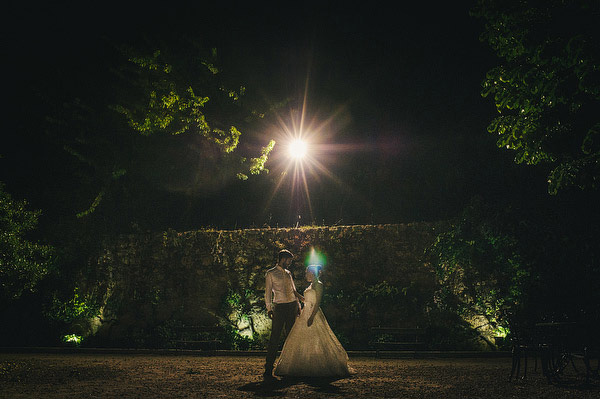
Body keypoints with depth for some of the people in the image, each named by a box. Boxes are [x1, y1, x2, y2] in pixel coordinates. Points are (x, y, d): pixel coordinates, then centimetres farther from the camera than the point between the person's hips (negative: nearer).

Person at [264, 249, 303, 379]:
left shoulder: (288, 273, 17)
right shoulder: (271, 273, 1)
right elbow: (268, 292, -2)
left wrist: (298, 306, 16)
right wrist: (269, 309, -10)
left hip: (292, 306, 6)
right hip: (279, 306, -6)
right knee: (275, 337, -8)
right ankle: (268, 369, -5)